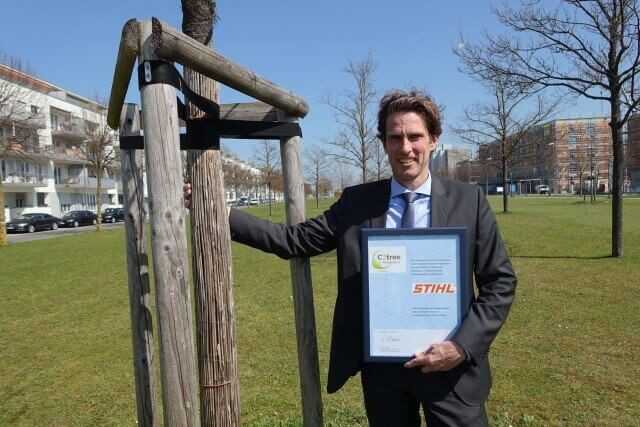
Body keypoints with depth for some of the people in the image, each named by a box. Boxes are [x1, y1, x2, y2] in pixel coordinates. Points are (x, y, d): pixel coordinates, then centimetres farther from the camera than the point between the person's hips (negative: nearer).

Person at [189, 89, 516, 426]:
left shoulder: (468, 200, -4)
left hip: (449, 365, -1)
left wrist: (463, 345, -14)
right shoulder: (356, 202, -2)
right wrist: (217, 212, -10)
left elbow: (500, 281, -2)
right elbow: (294, 240, -4)